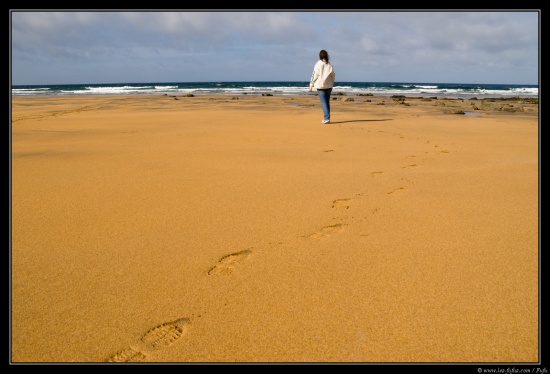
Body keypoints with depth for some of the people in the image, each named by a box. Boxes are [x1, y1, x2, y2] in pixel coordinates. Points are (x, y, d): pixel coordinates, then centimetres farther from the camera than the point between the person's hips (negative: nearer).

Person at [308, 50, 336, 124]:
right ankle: (326, 117, 19)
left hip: (320, 86, -3)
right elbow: (333, 75, 4)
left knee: (324, 102, -4)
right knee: (327, 102, 14)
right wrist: (332, 84, 18)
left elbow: (314, 75, -7)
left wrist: (311, 85, 0)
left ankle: (327, 118, -14)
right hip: (329, 85, 3)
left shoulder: (318, 64, -7)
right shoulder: (329, 65, 1)